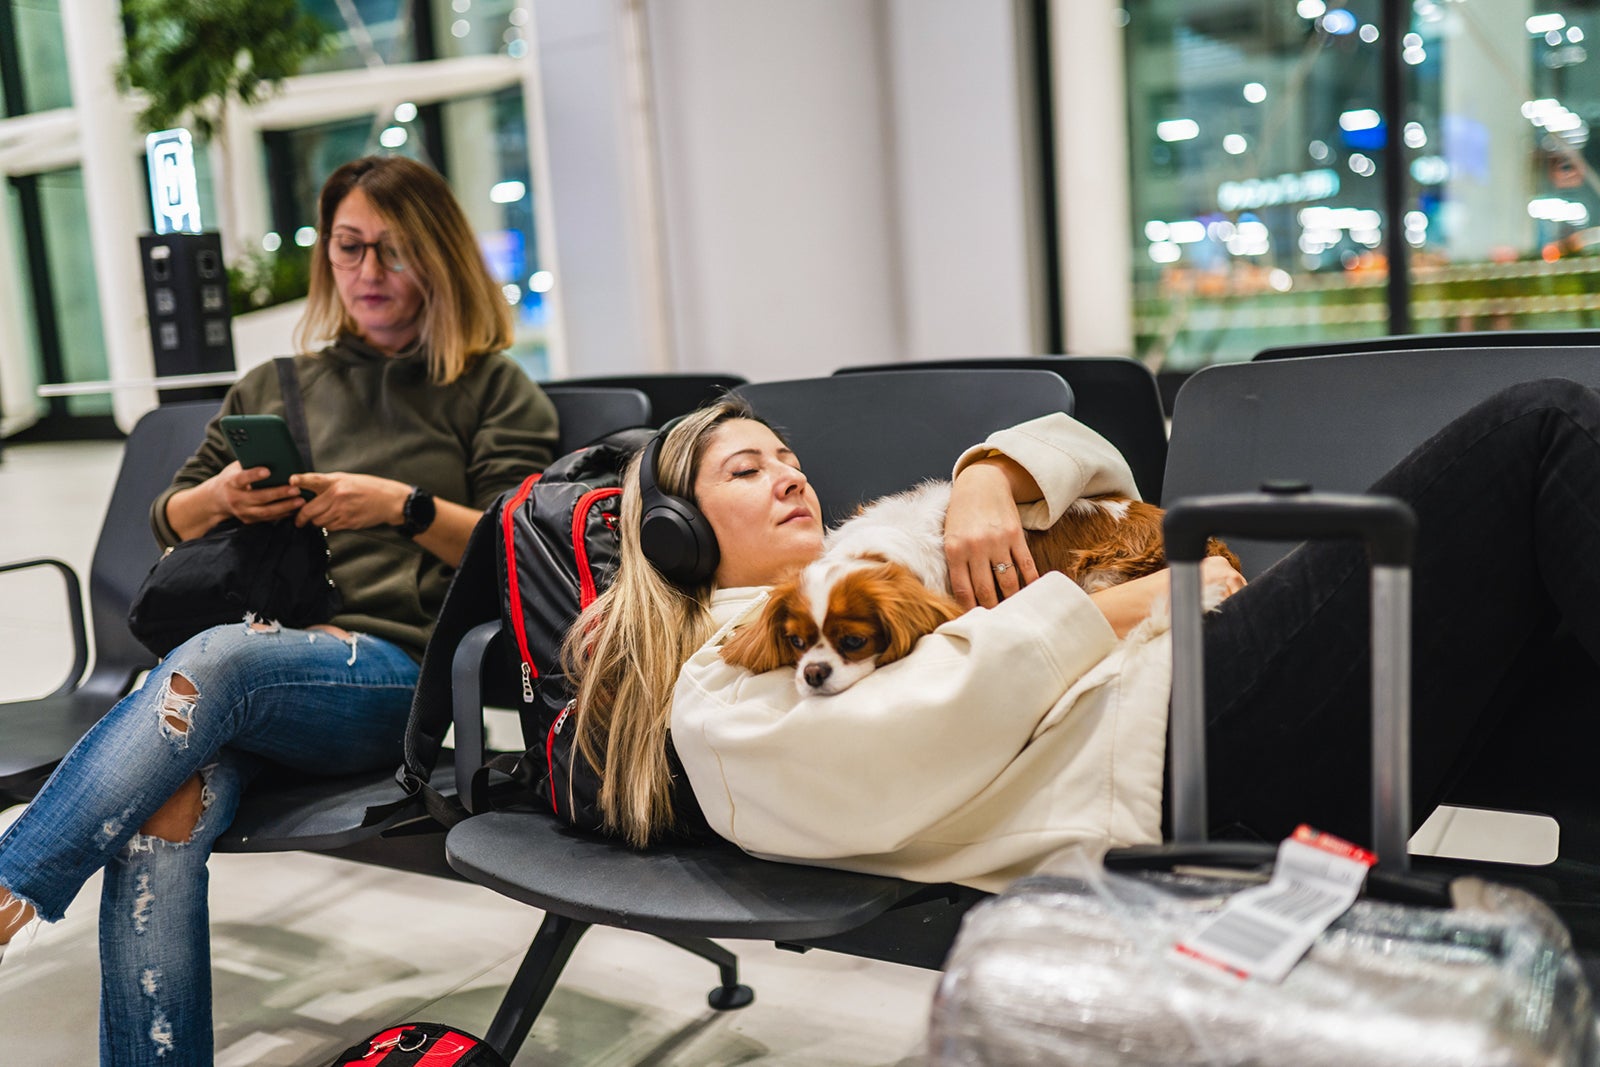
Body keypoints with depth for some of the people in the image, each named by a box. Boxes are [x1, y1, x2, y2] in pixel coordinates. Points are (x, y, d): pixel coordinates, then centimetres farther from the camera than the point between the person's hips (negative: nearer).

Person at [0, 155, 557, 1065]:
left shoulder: (496, 392, 15)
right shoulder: (275, 389, 27)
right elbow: (168, 521, 28)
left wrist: (407, 507, -10)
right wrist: (219, 496, 5)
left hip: (393, 669, -3)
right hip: (249, 666, 4)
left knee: (216, 659, -36)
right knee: (161, 826, -29)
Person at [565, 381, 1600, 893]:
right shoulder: (716, 694, 8)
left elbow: (1085, 451, 28)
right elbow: (886, 760, -12)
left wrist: (989, 479, 4)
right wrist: (1124, 606, -7)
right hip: (1179, 765, -9)